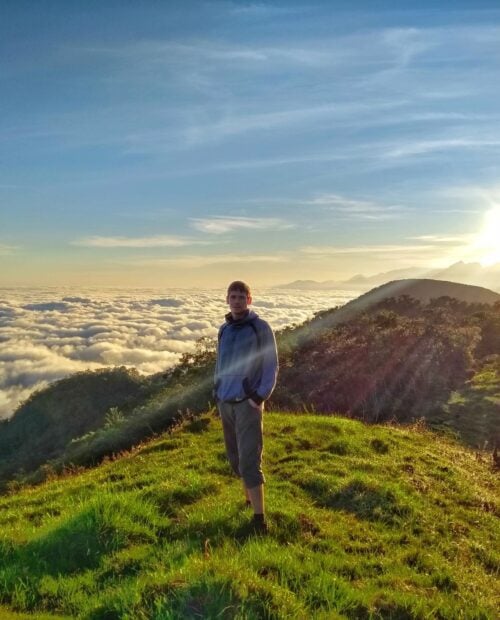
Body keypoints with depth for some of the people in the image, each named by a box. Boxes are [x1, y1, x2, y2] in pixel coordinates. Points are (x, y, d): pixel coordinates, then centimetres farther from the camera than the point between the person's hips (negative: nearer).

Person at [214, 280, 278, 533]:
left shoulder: (260, 328, -7)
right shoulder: (224, 329, 9)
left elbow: (271, 367, -7)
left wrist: (260, 397, -16)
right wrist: (218, 394, 11)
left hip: (248, 403, -6)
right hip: (225, 403, 6)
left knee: (249, 461, -8)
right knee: (236, 458, 14)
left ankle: (259, 519, 0)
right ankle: (250, 500, 33)